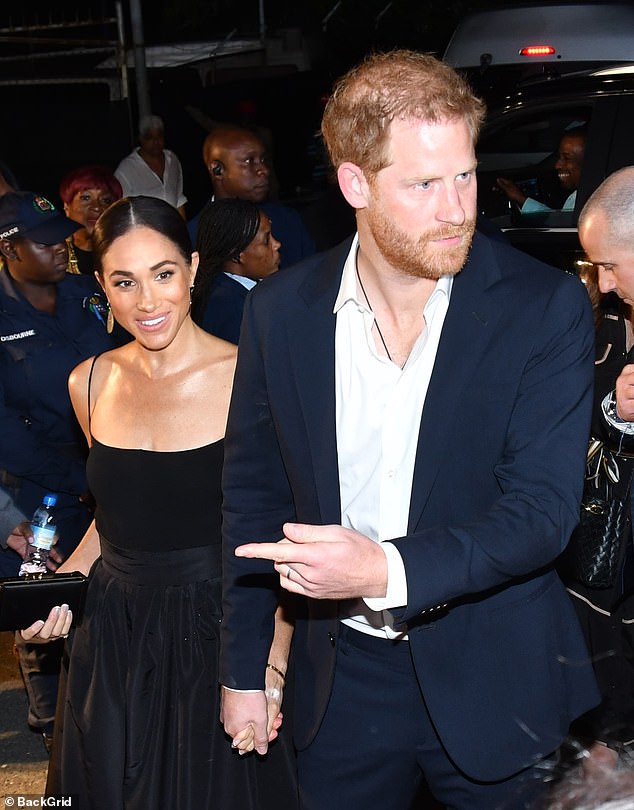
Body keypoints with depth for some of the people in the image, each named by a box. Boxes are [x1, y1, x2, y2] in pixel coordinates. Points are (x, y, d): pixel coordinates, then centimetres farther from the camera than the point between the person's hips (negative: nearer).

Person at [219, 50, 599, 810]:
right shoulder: (280, 311, -7)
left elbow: (543, 506, -18)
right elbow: (254, 497, 2)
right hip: (342, 682, 2)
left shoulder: (545, 306, -14)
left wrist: (388, 570, -32)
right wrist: (241, 671, 6)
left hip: (492, 682, -2)